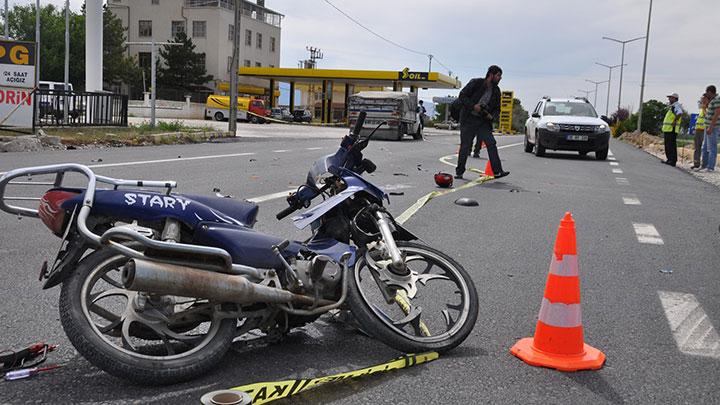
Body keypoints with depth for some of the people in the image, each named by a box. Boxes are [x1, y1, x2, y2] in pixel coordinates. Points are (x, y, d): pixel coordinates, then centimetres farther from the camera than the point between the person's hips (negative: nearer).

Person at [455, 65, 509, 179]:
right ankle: (459, 172, 12)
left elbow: (497, 109, 15)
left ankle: (497, 171, -12)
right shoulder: (475, 83, -7)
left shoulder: (496, 91, 8)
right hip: (469, 119, -4)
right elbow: (462, 96, -9)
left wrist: (492, 116, -7)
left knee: (491, 144, -10)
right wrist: (473, 106, -21)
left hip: (483, 121, 4)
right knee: (465, 146, 0)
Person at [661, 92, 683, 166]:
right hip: (667, 129, 11)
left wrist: (675, 121, -24)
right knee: (667, 145, 15)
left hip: (672, 130, -11)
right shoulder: (671, 106, 21)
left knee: (671, 146, -10)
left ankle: (673, 161, -8)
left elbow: (680, 114, -31)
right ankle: (669, 159, 22)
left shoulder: (676, 106, -12)